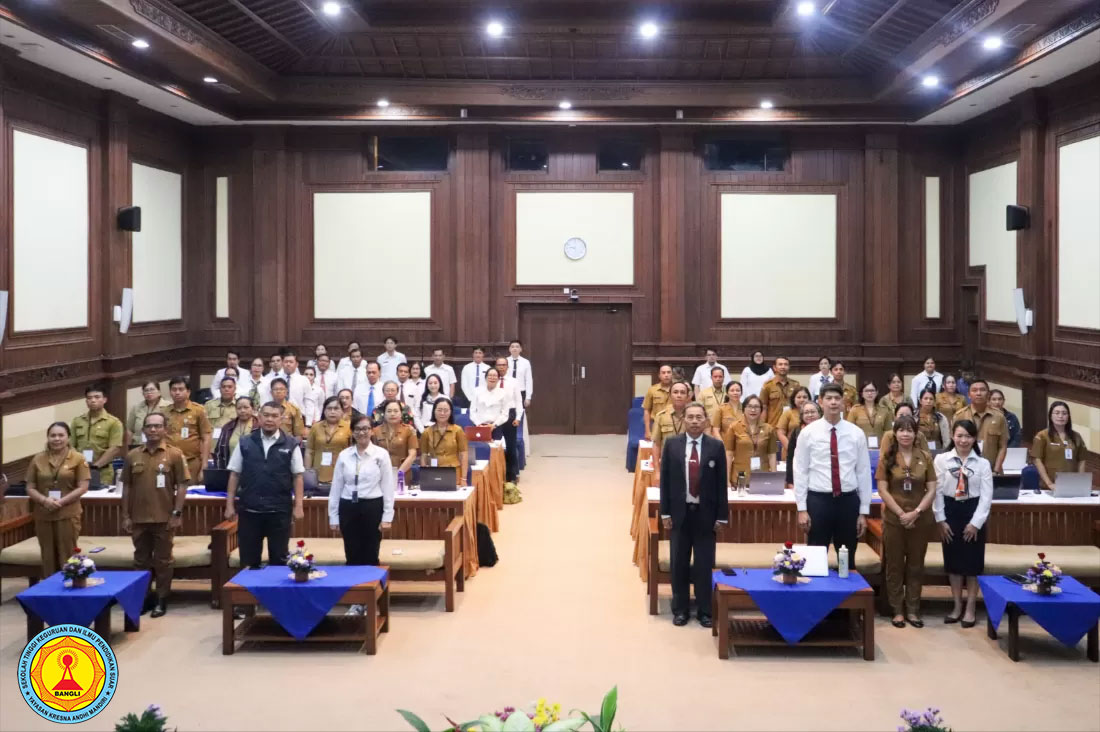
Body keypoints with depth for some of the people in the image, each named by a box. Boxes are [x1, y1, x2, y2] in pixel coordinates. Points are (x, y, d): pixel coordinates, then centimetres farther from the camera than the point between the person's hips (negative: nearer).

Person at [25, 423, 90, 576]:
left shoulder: (78, 459, -1)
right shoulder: (38, 459, 8)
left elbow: (83, 487, -6)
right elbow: (30, 488, 6)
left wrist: (61, 501, -16)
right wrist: (44, 500, -13)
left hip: (68, 515, -3)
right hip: (43, 515, 3)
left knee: (67, 556, 2)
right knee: (48, 556, 9)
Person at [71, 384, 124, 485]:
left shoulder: (113, 422, -1)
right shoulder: (77, 421, 13)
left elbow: (115, 449, -8)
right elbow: (71, 445, 11)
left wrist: (96, 465, -13)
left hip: (102, 473, -3)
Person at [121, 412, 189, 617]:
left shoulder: (174, 454, -4)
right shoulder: (133, 456, 5)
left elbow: (182, 485, -5)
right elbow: (127, 487, 8)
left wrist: (177, 514, -10)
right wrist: (126, 516, 5)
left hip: (164, 519, -3)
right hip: (139, 518, 3)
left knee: (163, 561, 6)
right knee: (141, 560, 12)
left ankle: (162, 600, 15)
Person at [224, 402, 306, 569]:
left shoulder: (291, 445, 0)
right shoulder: (244, 443, 3)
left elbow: (297, 477, 1)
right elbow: (235, 475, 6)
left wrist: (298, 506, -5)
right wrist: (230, 505, 2)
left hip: (279, 510, -1)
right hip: (249, 509, 1)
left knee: (279, 559, 8)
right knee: (248, 559, 8)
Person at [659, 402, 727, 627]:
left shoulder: (716, 446, -2)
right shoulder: (671, 444, 0)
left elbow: (721, 483, -1)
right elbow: (665, 480, 2)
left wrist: (721, 516, -3)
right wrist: (665, 512, -3)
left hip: (705, 513, -1)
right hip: (679, 512, 1)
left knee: (704, 564, 5)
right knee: (679, 563, 8)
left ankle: (705, 611, 16)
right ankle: (680, 609, 20)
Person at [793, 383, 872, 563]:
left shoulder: (857, 433, 3)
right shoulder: (808, 433, -2)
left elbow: (864, 472, 4)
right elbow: (800, 471, -1)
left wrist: (864, 511, 2)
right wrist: (802, 509, -5)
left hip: (849, 501, 2)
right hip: (818, 500, -1)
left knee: (847, 560, 12)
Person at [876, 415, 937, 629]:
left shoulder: (925, 457, 2)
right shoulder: (887, 457, -2)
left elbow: (932, 490, -1)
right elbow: (882, 490, -6)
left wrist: (916, 512, -13)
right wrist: (901, 514, -14)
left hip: (920, 520, 1)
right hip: (893, 519, -1)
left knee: (916, 565, 8)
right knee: (894, 565, 5)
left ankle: (912, 610, 18)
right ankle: (897, 610, 14)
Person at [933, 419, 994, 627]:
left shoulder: (983, 463, -2)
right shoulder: (941, 460, -3)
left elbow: (986, 496, -3)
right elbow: (937, 491, -2)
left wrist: (976, 522, -9)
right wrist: (940, 520, -5)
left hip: (973, 514, -1)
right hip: (950, 513, 1)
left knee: (973, 563, 4)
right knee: (953, 561, 7)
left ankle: (970, 609, 14)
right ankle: (957, 606, 20)